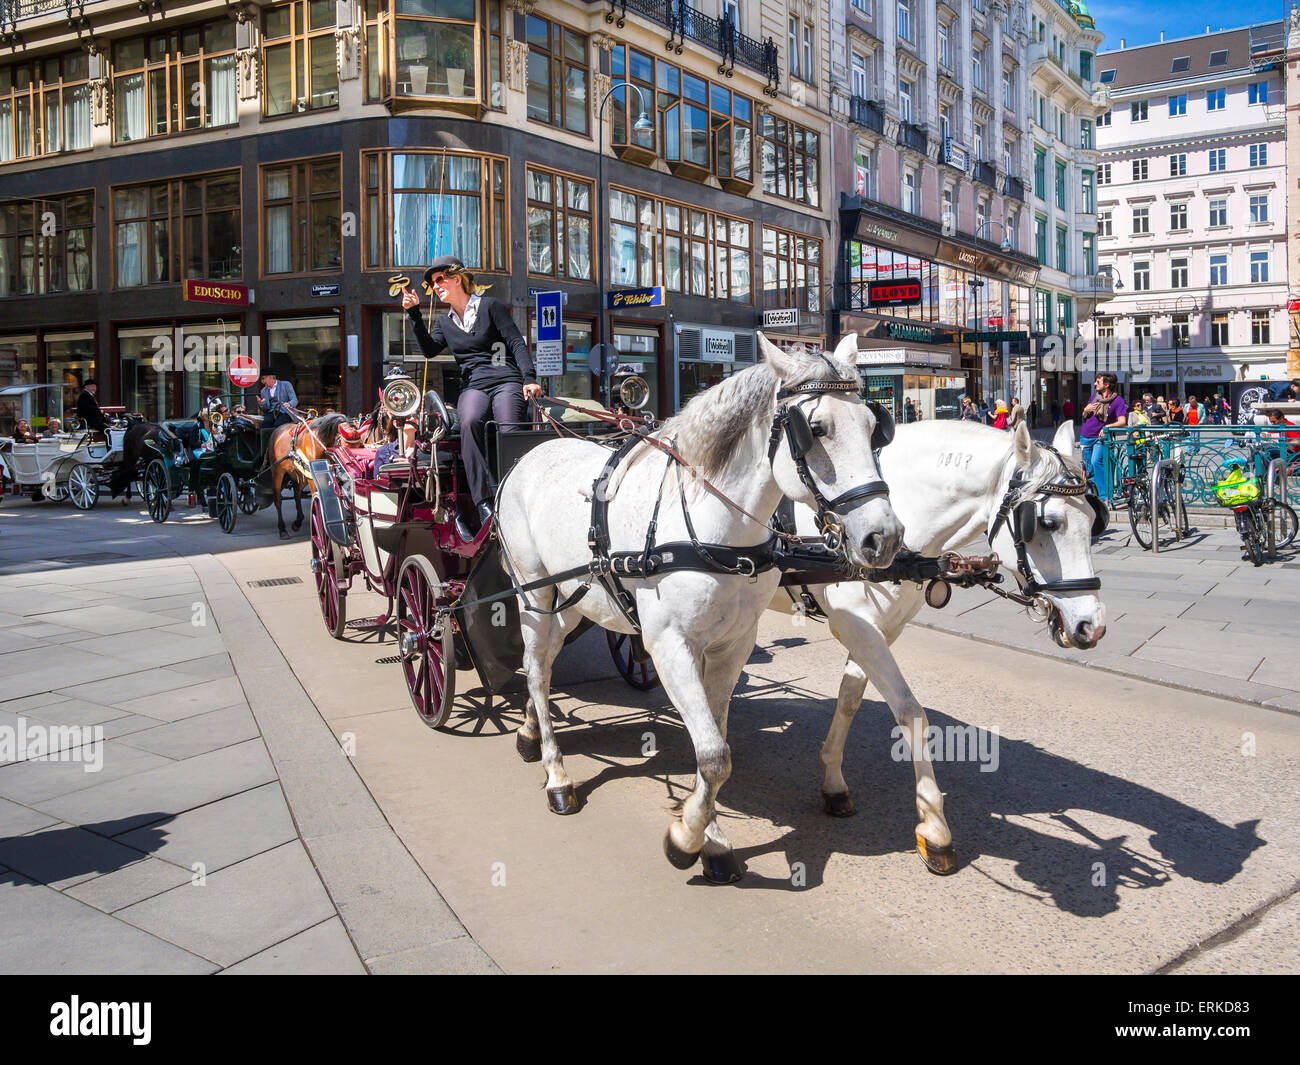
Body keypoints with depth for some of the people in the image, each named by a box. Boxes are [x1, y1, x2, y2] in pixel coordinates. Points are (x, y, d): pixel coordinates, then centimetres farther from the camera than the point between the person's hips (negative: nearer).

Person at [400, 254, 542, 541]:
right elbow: (429, 350, 8)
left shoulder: (490, 306, 10)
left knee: (509, 430, -31)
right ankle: (484, 502, -41)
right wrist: (415, 314, 1)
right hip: (472, 386, 2)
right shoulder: (444, 322, 24)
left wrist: (529, 378, -11)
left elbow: (517, 342, 2)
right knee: (471, 421, -33)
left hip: (506, 380, -2)